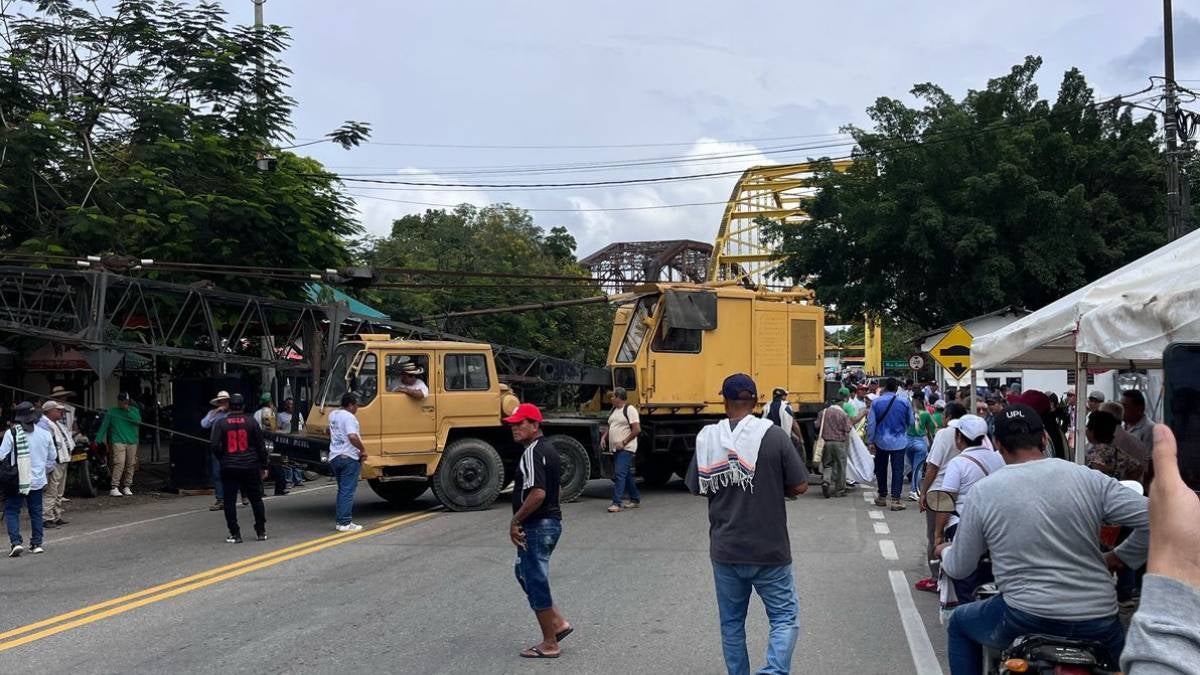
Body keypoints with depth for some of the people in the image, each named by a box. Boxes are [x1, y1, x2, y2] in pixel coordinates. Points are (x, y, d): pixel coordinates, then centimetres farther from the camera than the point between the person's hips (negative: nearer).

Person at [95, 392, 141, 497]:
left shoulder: (134, 410, 14)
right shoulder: (111, 412, 8)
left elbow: (138, 421, -5)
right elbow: (104, 426, 7)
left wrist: (128, 411, -10)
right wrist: (97, 440, 1)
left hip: (132, 442, 3)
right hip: (118, 442, -3)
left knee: (130, 465, 2)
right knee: (119, 463, -17)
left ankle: (127, 487, 11)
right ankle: (114, 488, -17)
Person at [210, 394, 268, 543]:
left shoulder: (220, 424, 0)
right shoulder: (251, 422, 1)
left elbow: (215, 446, -7)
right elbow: (261, 446, 2)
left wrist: (223, 460, 10)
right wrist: (263, 466, 8)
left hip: (229, 468, -1)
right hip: (250, 467, 1)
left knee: (230, 501, 5)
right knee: (256, 499, 11)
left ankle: (235, 534, 2)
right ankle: (261, 532, 14)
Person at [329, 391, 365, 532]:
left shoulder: (333, 415, 12)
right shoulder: (349, 417, -16)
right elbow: (353, 437, -29)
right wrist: (363, 449, -17)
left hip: (334, 457, 8)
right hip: (349, 457, -8)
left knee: (342, 490, 17)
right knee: (348, 491, -4)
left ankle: (340, 521, 18)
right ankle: (345, 523, -5)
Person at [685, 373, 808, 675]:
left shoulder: (706, 438, -3)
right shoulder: (773, 435, -11)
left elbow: (698, 488, 6)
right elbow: (800, 486, -8)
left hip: (725, 550, 3)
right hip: (768, 549, -2)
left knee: (731, 622, 16)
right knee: (785, 617, 8)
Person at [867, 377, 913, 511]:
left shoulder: (876, 402, -6)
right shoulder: (905, 402, -4)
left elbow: (871, 423, -5)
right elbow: (911, 421, 6)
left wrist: (870, 441, 1)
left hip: (881, 441, 1)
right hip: (899, 441, -1)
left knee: (881, 469, 15)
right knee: (897, 470, 1)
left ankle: (882, 497, 24)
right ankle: (895, 500, -4)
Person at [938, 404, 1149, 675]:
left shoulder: (984, 491, -3)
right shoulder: (1089, 479, -1)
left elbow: (959, 568, 5)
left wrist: (944, 551, 28)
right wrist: (1118, 558, 11)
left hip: (1026, 621, -2)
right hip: (1098, 626, 2)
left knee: (960, 624, 28)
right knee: (1118, 638, 37)